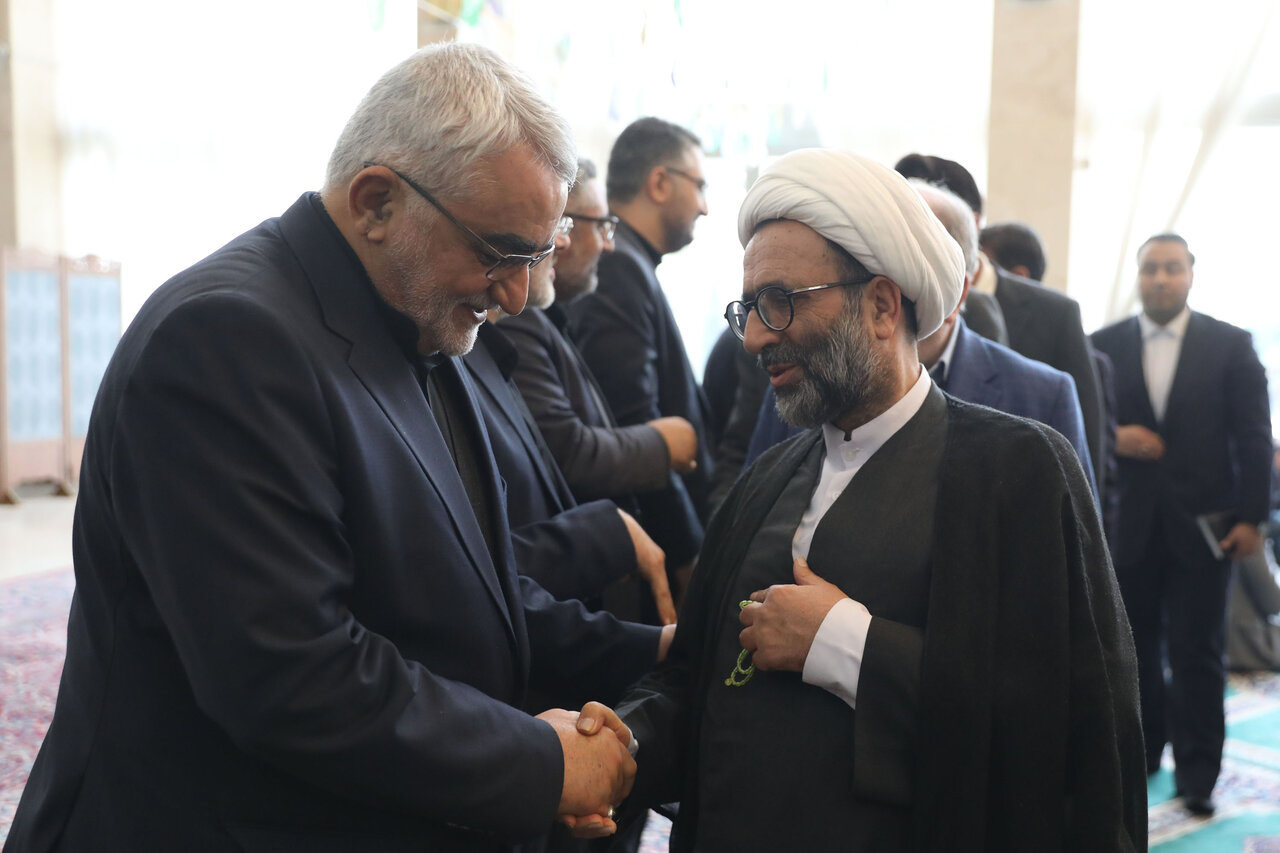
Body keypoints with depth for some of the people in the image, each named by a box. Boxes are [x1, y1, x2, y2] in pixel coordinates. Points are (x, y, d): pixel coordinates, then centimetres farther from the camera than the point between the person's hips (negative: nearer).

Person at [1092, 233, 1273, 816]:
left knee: (1196, 653, 2)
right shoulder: (1105, 345, 6)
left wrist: (1251, 517, -7)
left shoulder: (1230, 345, 1)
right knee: (1136, 645, 11)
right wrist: (1113, 438, -13)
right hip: (1129, 522, 2)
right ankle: (1142, 751, 26)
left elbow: (1253, 436, -1)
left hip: (1203, 522, -2)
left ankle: (1197, 773, 12)